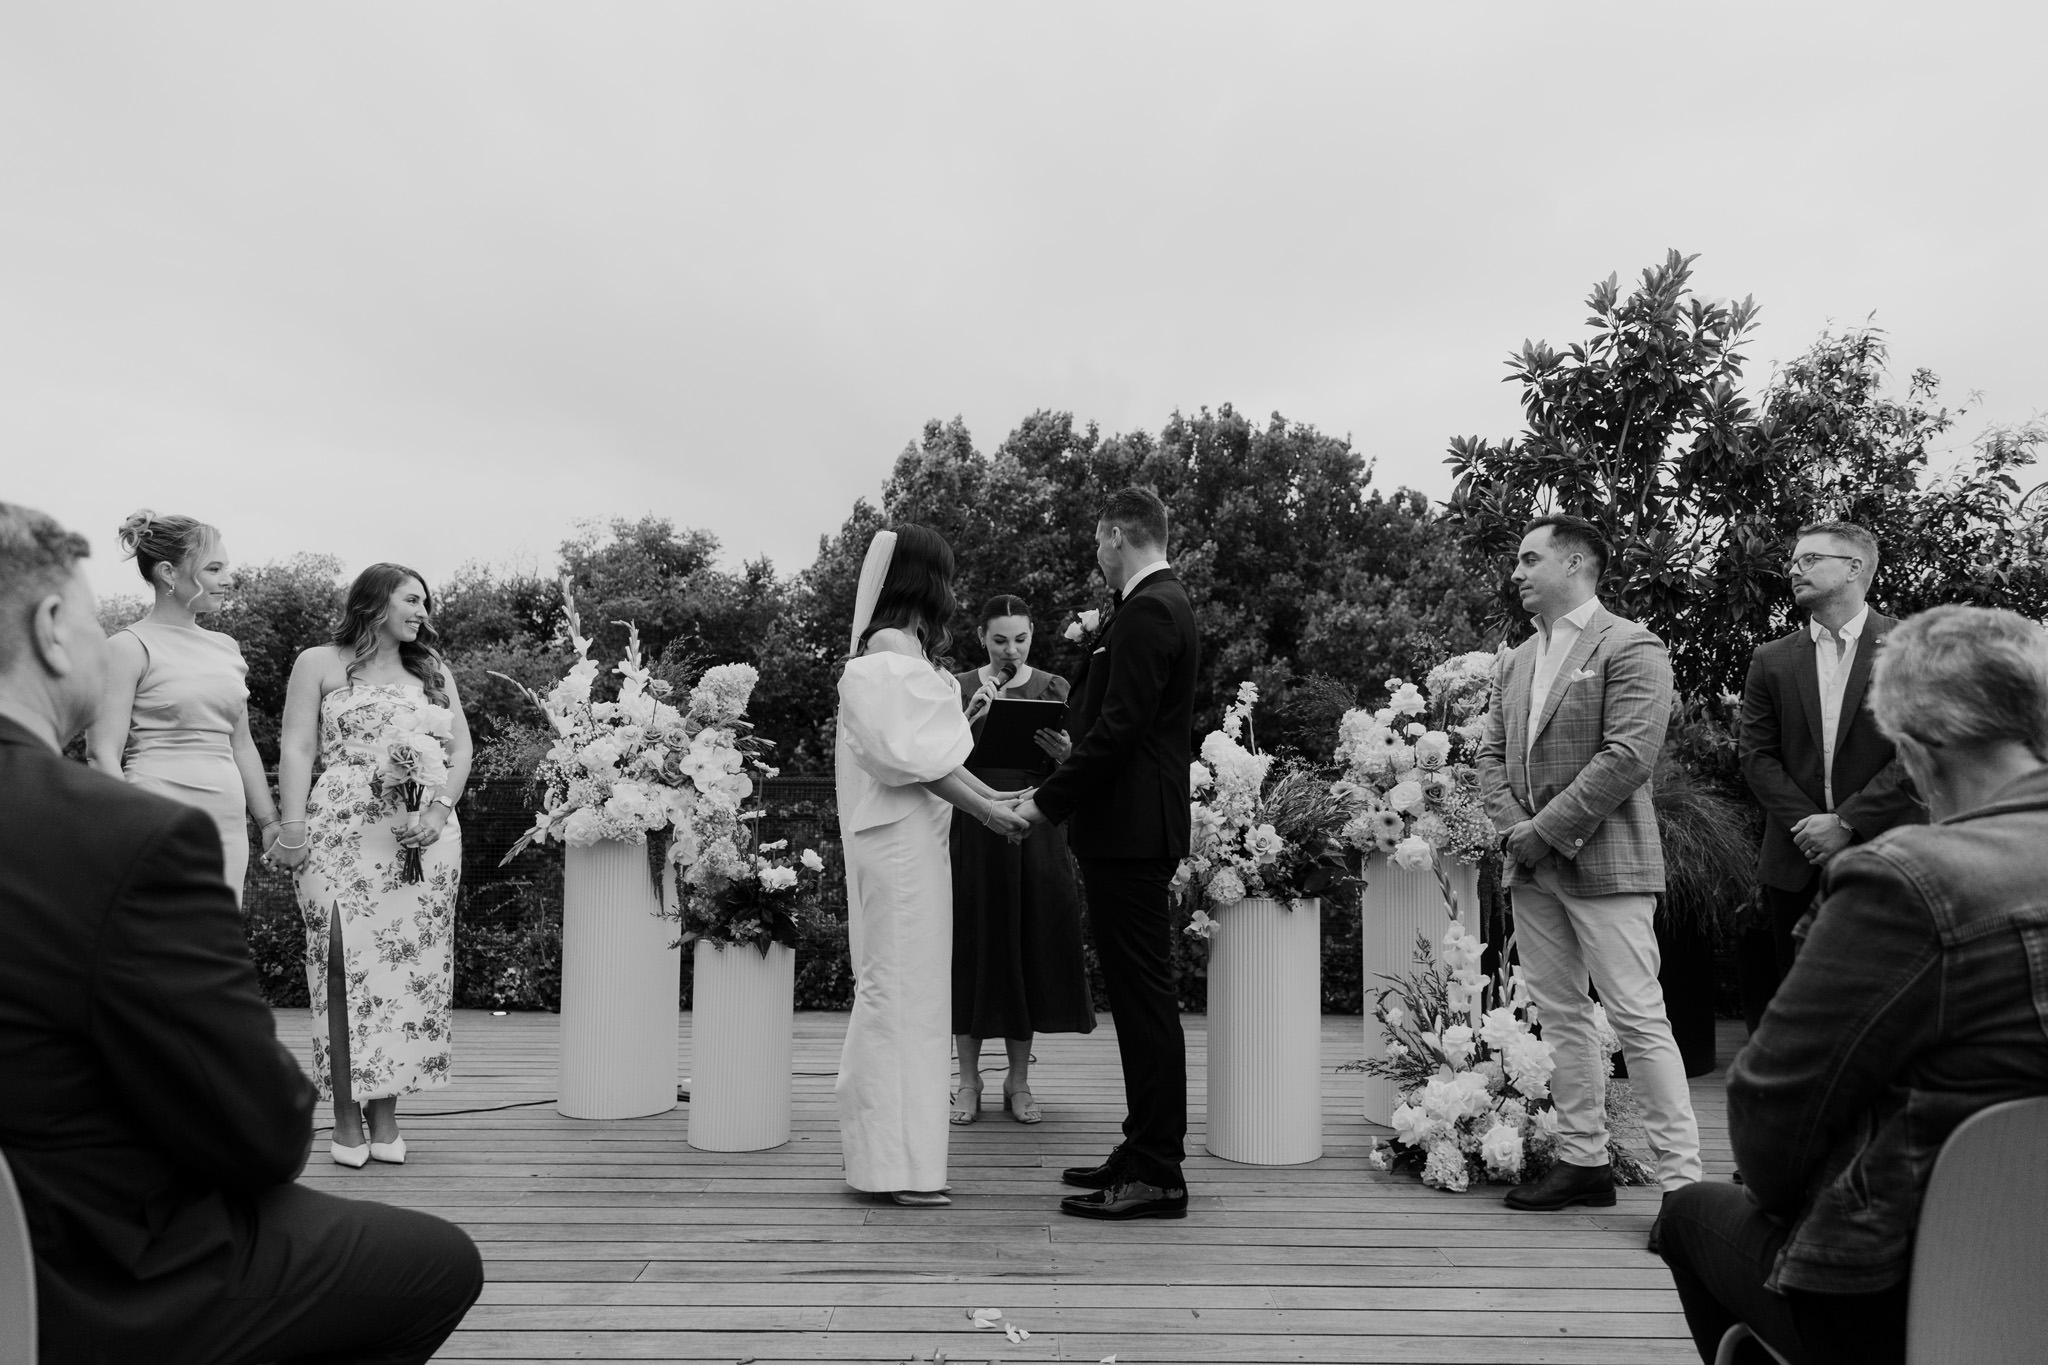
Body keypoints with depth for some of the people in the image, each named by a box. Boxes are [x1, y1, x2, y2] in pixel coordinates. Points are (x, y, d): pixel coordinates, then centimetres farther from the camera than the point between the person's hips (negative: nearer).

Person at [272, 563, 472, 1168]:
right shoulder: (319, 664, 9)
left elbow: (460, 748, 12)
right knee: (346, 966, -6)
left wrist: (438, 812, -3)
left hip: (426, 838, 3)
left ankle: (385, 1113, 9)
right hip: (344, 834, -3)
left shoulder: (433, 670, 18)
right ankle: (346, 1117, 3)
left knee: (410, 966, 1)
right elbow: (296, 748, 2)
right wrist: (292, 826, -9)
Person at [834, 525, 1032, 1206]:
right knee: (903, 986, -5)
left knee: (891, 985, 15)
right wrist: (986, 810, -15)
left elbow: (936, 752, 17)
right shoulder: (892, 659, -15)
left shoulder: (900, 653, 16)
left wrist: (995, 796, 12)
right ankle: (894, 1159, 4)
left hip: (902, 837, 10)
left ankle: (880, 1144, 26)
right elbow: (916, 759, -19)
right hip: (902, 837, -10)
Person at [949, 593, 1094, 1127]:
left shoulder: (1053, 688, 6)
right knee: (971, 947, 1)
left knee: (1030, 944, 3)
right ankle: (968, 1078, 14)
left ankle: (1019, 1080, 15)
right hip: (971, 829, -1)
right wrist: (971, 717, -17)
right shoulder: (959, 688, 4)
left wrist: (1064, 753, -18)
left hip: (1035, 831, 1)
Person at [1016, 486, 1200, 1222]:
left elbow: (1119, 727, -21)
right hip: (1135, 827, 10)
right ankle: (1146, 1152, 24)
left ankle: (1157, 1175, 4)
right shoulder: (1160, 604, 17)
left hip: (1128, 830, -10)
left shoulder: (1148, 612, -15)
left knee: (1145, 998, -4)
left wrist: (1049, 802, -14)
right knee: (1139, 995, 14)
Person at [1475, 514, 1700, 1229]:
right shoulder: (1518, 660, 17)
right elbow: (1492, 753, 15)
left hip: (1604, 864, -8)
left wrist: (1543, 830, -16)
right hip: (1531, 870, 8)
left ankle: (1682, 1179, 4)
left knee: (1639, 1021, -5)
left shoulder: (1630, 647, -8)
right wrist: (1513, 827, -2)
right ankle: (1583, 1161, 23)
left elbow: (1627, 758, -17)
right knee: (1561, 1017, 13)